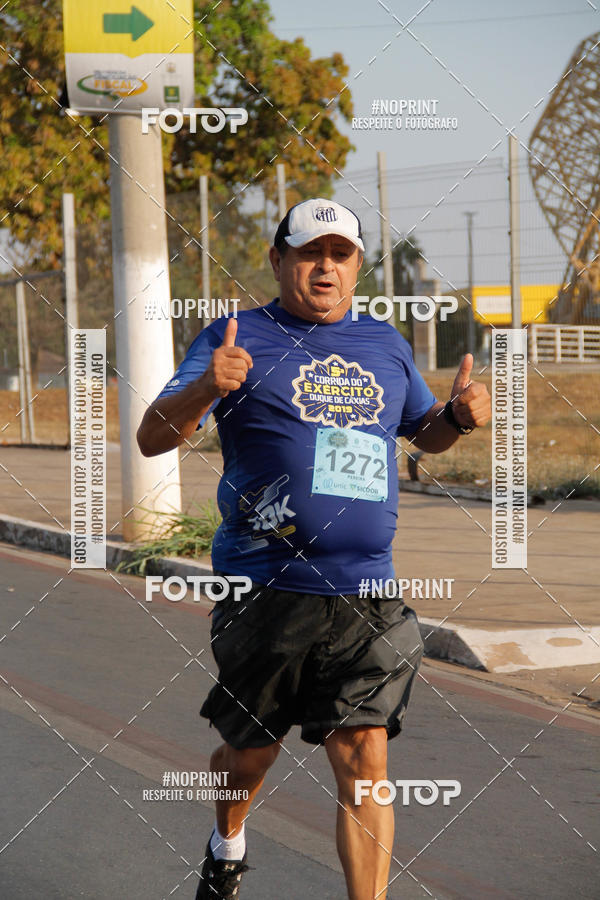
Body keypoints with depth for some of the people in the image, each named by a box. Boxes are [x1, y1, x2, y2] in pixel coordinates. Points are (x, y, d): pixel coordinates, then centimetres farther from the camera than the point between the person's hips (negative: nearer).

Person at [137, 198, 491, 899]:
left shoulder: (385, 345, 15)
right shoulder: (238, 338, 0)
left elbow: (423, 432, 30)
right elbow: (152, 437, -7)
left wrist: (458, 415, 6)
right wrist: (204, 390, -28)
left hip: (364, 593, 2)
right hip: (263, 593, -2)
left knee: (364, 758, -7)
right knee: (251, 750, 12)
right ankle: (227, 844, 43)